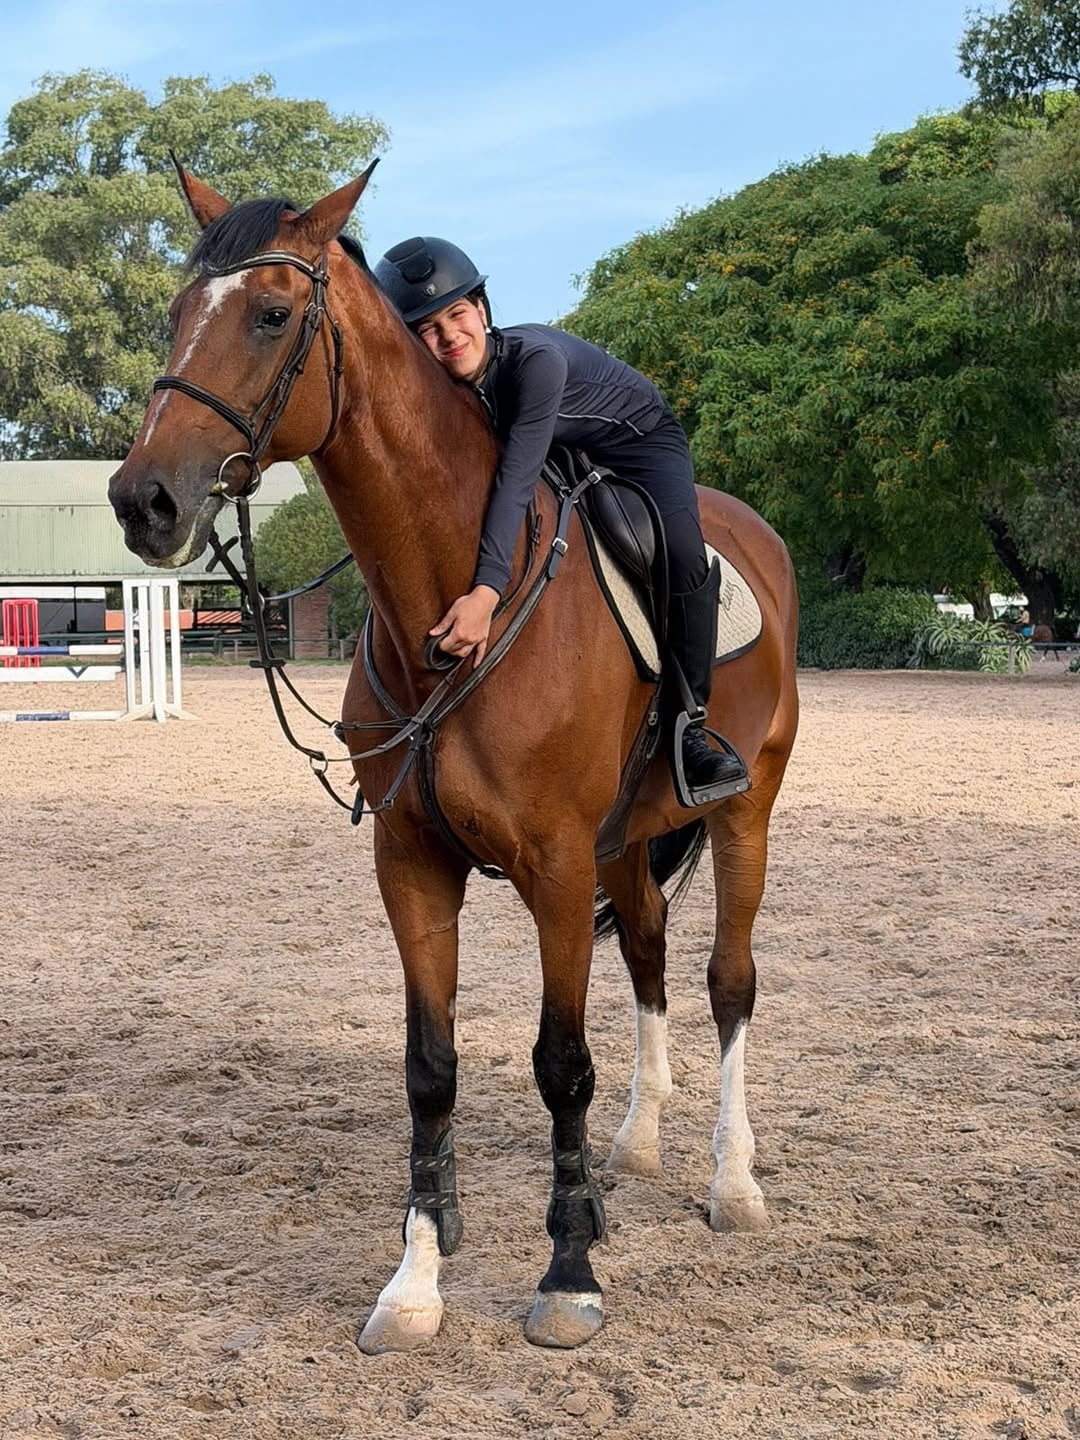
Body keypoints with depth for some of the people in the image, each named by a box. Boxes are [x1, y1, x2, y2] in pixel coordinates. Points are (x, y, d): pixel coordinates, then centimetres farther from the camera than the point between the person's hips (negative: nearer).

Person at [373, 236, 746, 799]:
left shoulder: (536, 358, -37)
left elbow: (516, 477, -47)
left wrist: (486, 593, -57)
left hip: (639, 438, -6)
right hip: (559, 457, 7)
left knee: (684, 558, -31)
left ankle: (689, 722, -20)